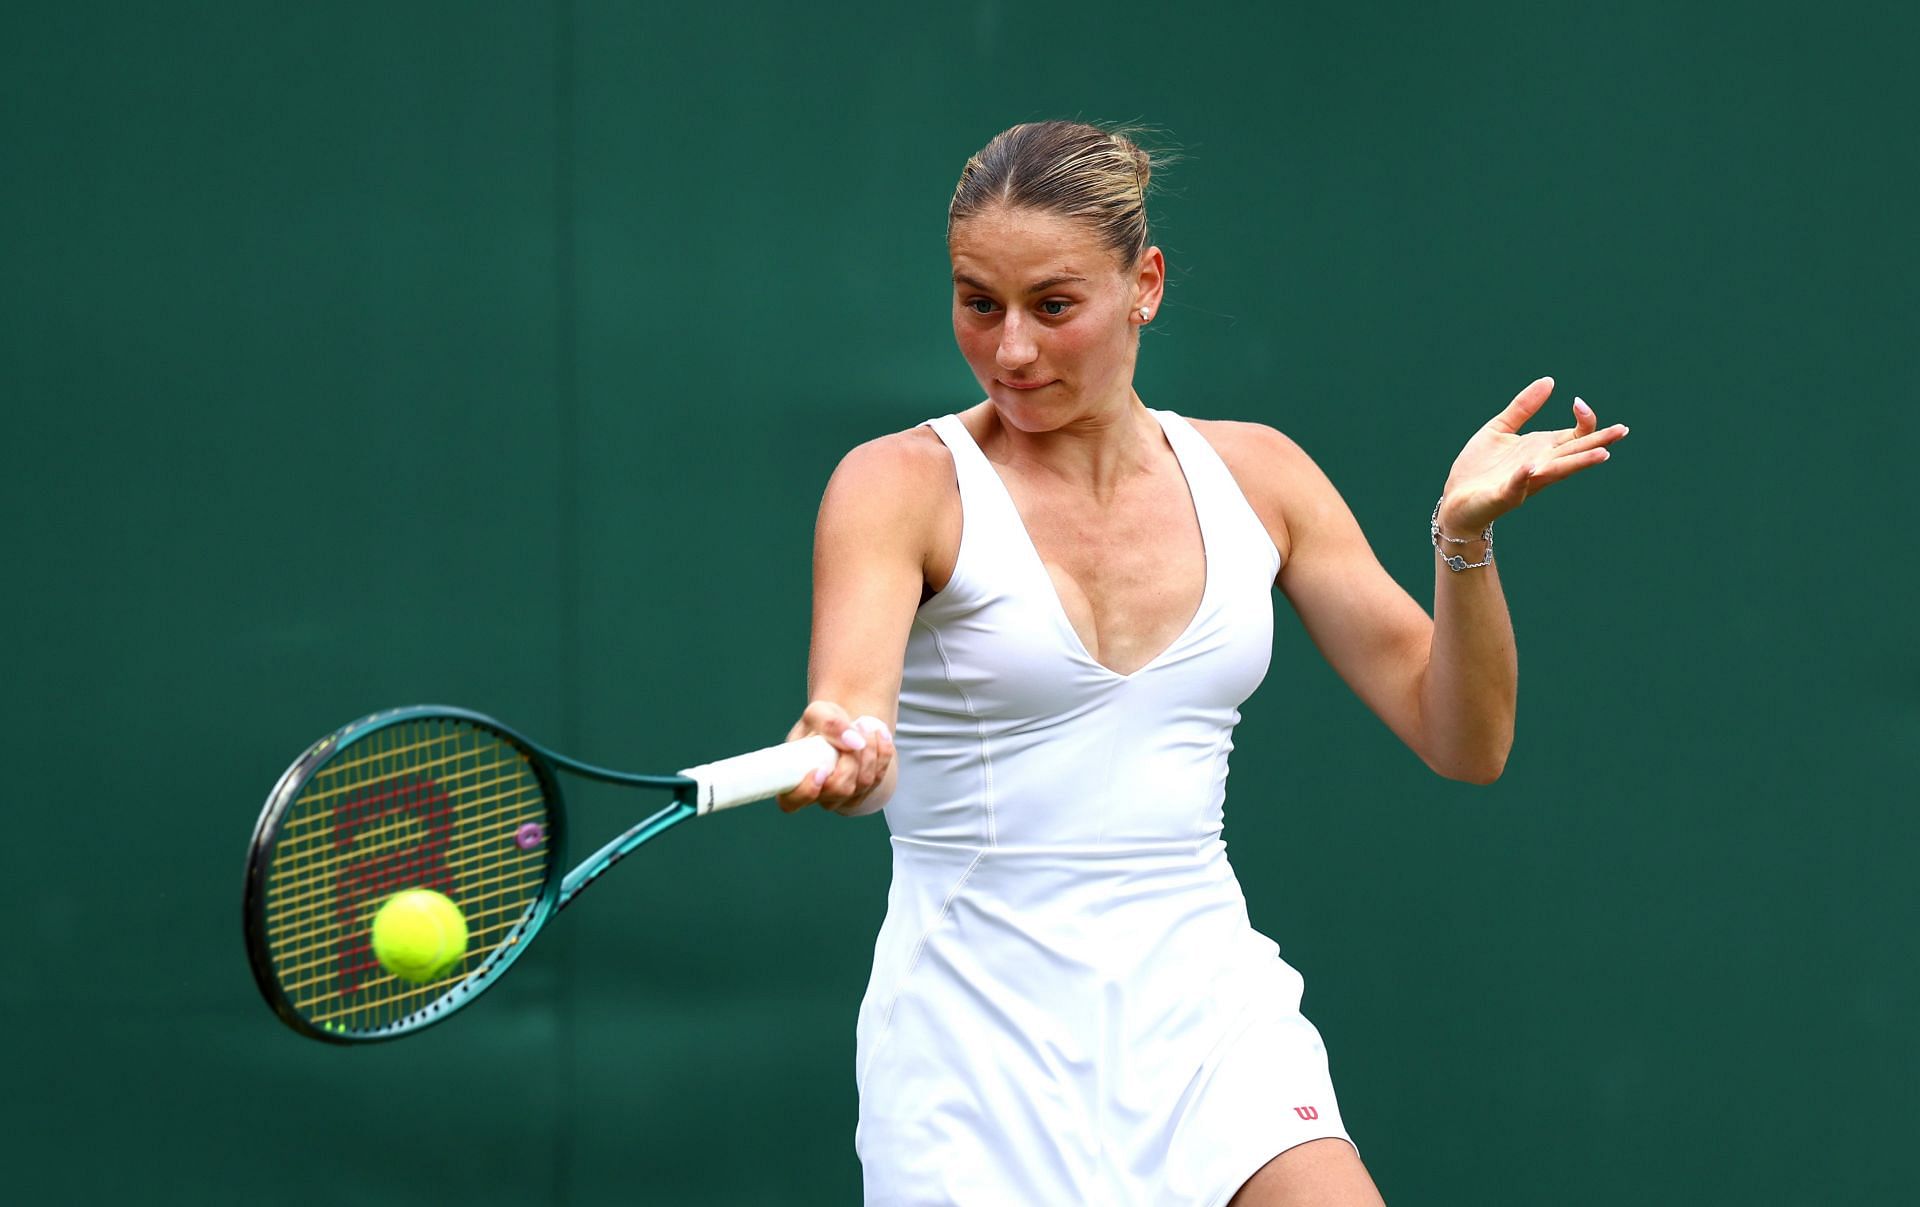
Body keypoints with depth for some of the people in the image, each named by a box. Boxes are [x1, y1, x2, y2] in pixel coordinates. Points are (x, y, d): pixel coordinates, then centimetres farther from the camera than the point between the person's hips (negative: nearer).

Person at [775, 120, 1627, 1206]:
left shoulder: (1255, 474, 6)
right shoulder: (903, 485, -5)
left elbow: (1462, 740, 6)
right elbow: (854, 703, -25)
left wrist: (1465, 534, -11)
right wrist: (843, 753, -48)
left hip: (1208, 1010, 3)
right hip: (983, 1034, -3)